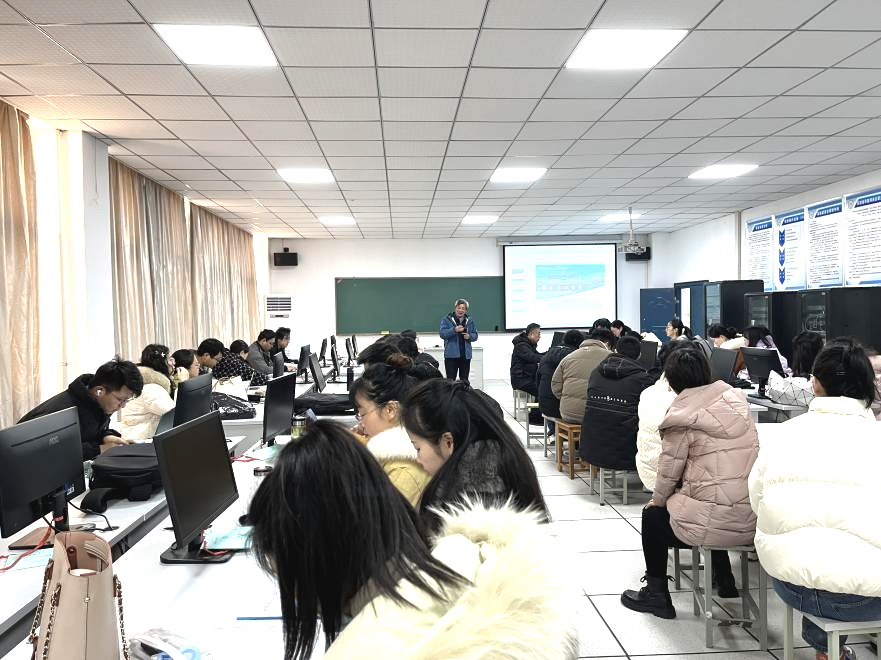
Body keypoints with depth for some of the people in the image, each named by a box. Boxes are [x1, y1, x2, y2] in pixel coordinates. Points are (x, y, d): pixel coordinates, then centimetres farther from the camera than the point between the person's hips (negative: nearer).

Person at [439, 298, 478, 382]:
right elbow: (442, 334, -10)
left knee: (464, 380, 9)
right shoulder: (447, 319, 1)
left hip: (465, 355, 4)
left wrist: (469, 336, -8)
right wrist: (454, 330, -25)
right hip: (451, 355, -3)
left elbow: (475, 335, 14)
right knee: (450, 379, -5)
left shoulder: (470, 320, 12)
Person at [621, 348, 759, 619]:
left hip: (714, 524, -6)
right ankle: (724, 580, 44)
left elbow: (669, 470, -7)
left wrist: (657, 500, 13)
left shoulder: (682, 415, -12)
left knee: (652, 516, 19)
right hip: (752, 518, 7)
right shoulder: (736, 398, 6)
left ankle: (656, 593, 27)